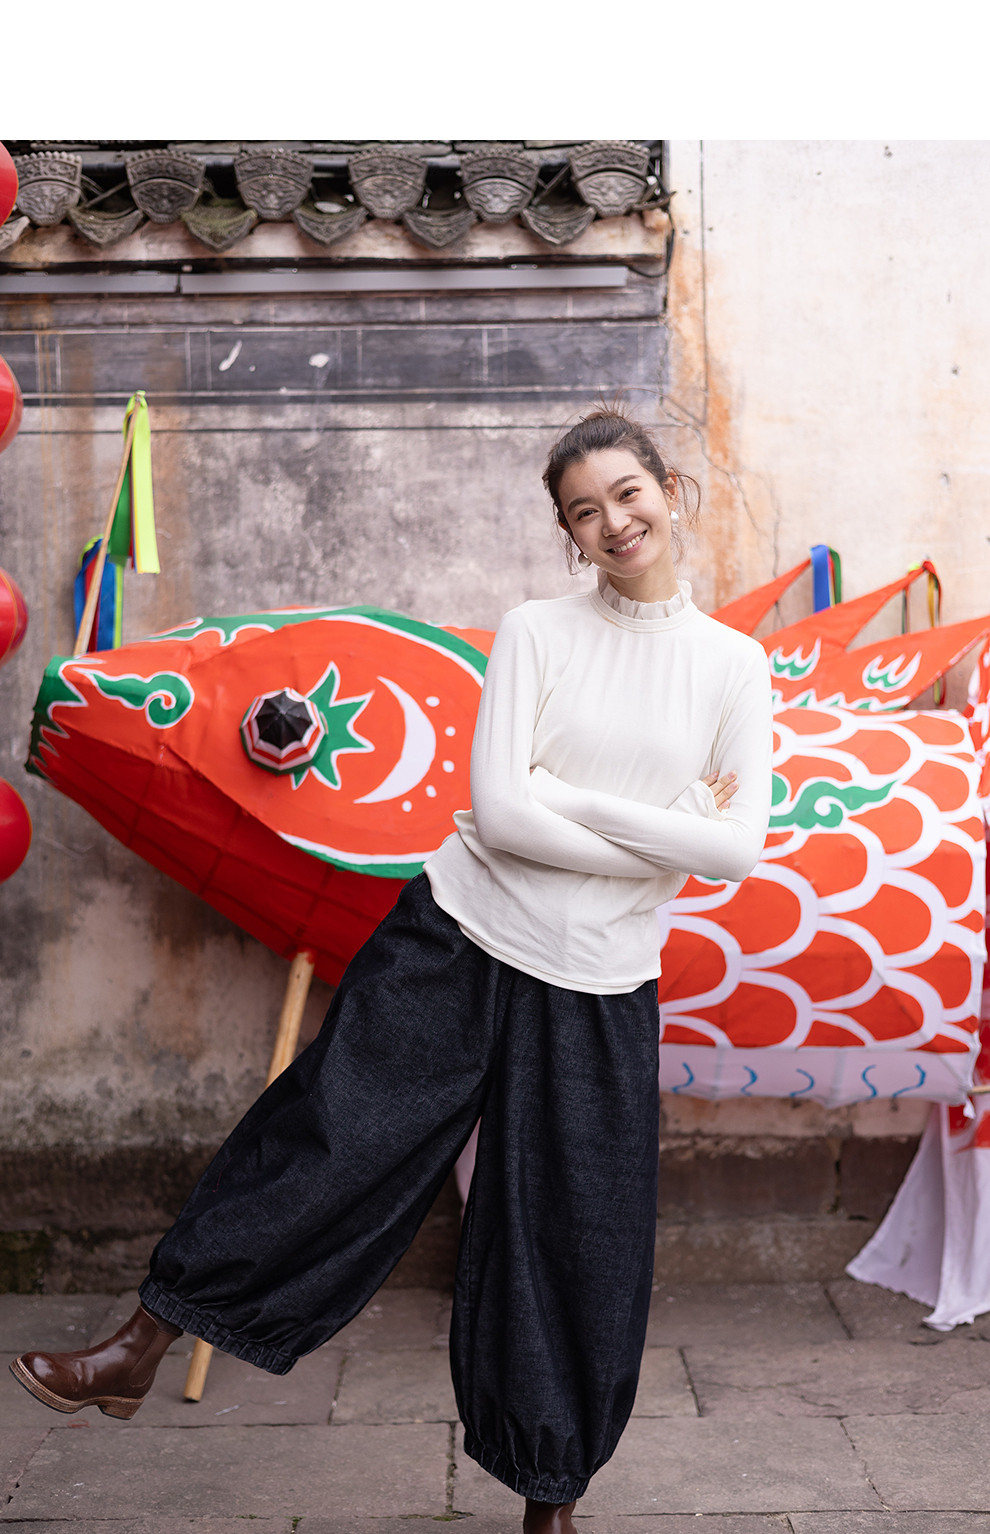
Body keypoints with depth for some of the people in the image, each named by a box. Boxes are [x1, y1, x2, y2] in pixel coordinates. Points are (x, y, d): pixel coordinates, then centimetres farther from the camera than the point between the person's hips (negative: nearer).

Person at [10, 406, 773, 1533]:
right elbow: (499, 811, -11)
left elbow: (737, 851, -8)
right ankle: (145, 1346, 19)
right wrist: (666, 840, -11)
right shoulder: (534, 632, 0)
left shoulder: (734, 665, 2)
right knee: (325, 1144, 0)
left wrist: (564, 803, -12)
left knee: (578, 1251, 8)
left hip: (598, 988, 1)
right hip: (455, 939, -1)